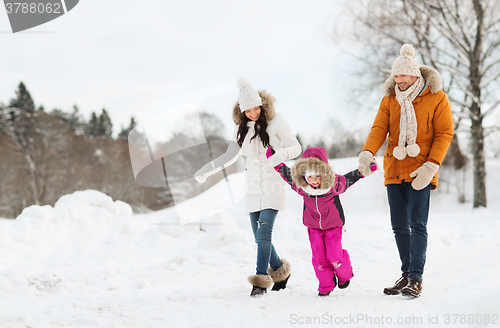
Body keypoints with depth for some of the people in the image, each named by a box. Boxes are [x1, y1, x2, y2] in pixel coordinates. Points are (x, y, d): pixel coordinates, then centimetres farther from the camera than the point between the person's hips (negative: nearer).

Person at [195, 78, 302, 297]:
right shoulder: (243, 127, 10)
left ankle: (261, 280, -15)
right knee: (260, 237, 6)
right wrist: (208, 169, 8)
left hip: (273, 184, -5)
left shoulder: (275, 121, -6)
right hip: (254, 187, 5)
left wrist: (280, 155, -30)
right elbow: (231, 155, 20)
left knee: (263, 233, -17)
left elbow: (296, 148, -8)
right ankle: (280, 271, 26)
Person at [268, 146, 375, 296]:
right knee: (319, 256, -2)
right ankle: (326, 285, 14)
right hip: (313, 226, 2)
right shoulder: (300, 186, -19)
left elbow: (348, 179, -5)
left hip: (333, 225, -2)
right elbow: (287, 174, 0)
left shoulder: (334, 183, -25)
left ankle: (344, 275, 23)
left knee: (334, 255, -8)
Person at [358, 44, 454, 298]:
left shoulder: (436, 98, -2)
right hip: (394, 171, 4)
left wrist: (431, 166, -15)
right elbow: (379, 129, -3)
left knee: (417, 225, -10)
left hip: (419, 172, -4)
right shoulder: (389, 100, 8)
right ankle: (407, 274, 22)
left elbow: (445, 134, -4)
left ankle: (416, 279, -7)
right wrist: (367, 153, -23)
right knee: (399, 226, 9)